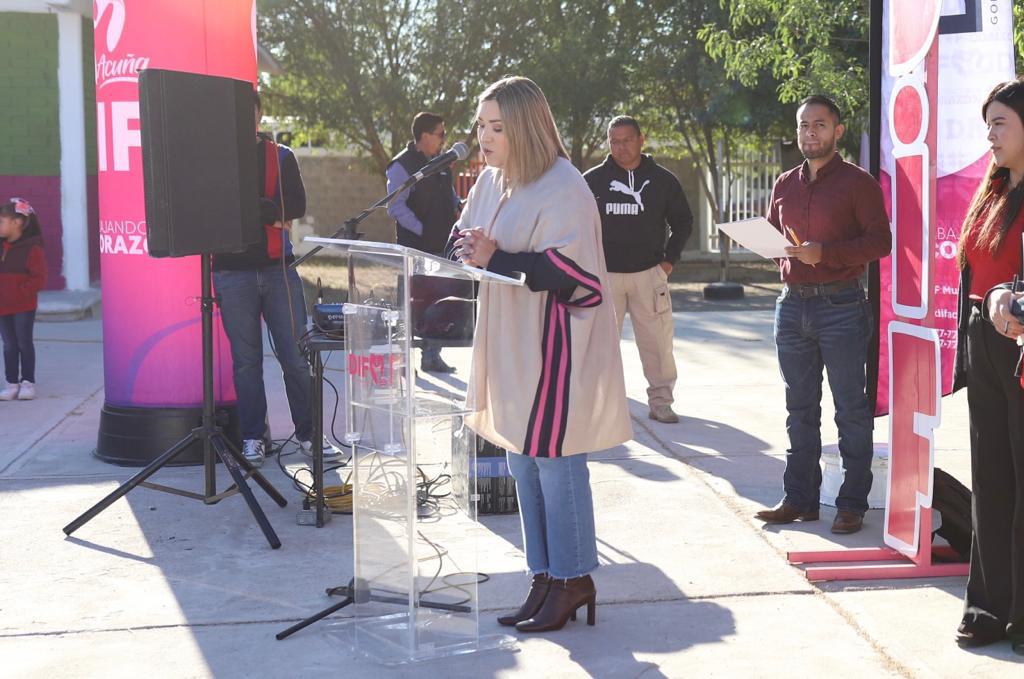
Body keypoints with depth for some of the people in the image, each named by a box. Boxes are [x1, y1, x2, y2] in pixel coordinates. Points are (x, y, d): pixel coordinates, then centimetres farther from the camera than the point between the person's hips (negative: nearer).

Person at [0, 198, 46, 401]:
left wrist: (21, 292, -21)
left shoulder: (31, 249, -12)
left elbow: (39, 278, -14)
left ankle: (28, 382, 11)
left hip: (24, 307, -6)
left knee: (24, 343, 2)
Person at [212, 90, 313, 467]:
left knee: (297, 356, -1)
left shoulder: (281, 157, 9)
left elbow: (296, 205, -5)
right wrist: (270, 214, -12)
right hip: (233, 271, -1)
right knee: (246, 359, 4)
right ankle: (252, 437, 14)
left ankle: (308, 431, 11)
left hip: (278, 268, 1)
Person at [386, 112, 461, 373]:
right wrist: (422, 230, -19)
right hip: (415, 248, -8)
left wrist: (457, 210, 7)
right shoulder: (402, 165, -11)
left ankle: (431, 356, 21)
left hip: (442, 246, 8)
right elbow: (396, 206, -17)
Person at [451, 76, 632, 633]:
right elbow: (468, 239, 19)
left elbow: (573, 269, -21)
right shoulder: (491, 181, 10)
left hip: (554, 347, -8)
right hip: (509, 348, 9)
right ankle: (546, 579, 23)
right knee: (523, 464, 12)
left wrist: (496, 258, -25)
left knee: (554, 461, -2)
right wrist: (467, 249, -6)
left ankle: (572, 580, 12)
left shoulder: (563, 189, -14)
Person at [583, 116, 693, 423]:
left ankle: (660, 401, 8)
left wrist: (669, 260, 3)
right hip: (604, 273, 0)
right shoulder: (593, 179, 4)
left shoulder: (662, 179, 6)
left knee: (657, 340, -2)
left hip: (649, 273, 0)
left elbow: (683, 221, 14)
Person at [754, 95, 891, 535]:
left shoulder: (857, 182, -3)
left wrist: (827, 252, -20)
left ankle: (852, 503, 5)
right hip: (792, 304, 6)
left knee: (850, 408, 0)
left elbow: (880, 241, -9)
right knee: (800, 408, 10)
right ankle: (800, 499, 17)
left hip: (840, 305, -6)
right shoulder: (785, 184, 14)